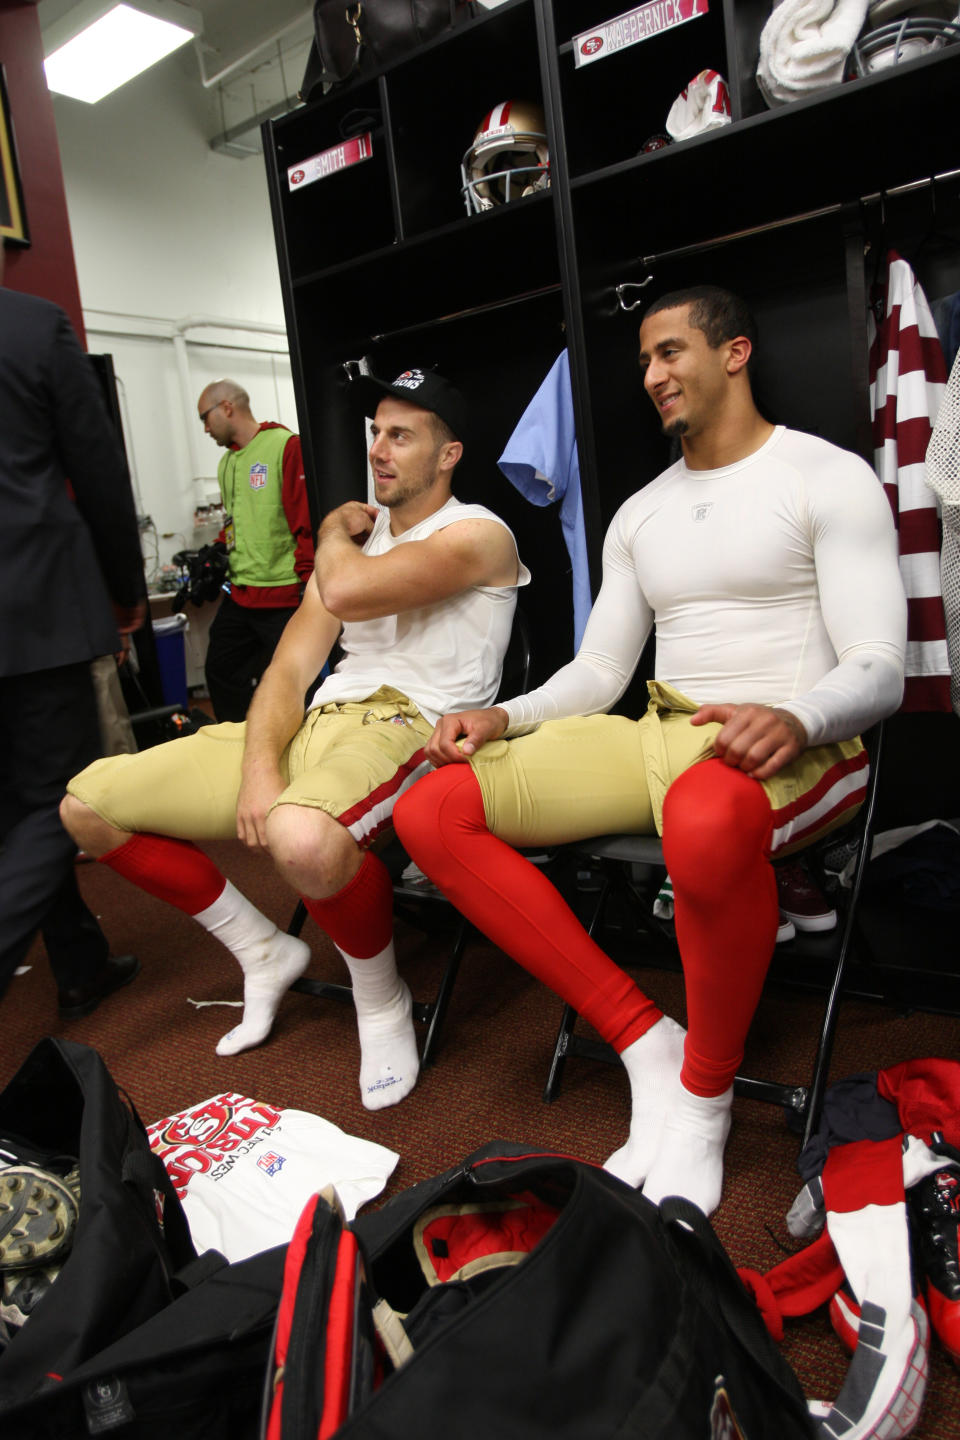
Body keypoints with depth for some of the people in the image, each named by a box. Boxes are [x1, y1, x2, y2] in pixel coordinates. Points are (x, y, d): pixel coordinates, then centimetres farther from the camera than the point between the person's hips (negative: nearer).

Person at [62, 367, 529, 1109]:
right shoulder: (357, 537, 21)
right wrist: (258, 768, -9)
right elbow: (291, 668, 10)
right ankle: (264, 952, 15)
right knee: (87, 804, 2)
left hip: (410, 728, -7)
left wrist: (334, 532, 3)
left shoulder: (478, 535, -2)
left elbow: (348, 592, -22)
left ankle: (383, 1000, -8)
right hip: (315, 723, 8)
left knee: (302, 837, -43)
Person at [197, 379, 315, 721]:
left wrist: (307, 583, -17)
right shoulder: (227, 462, 17)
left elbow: (308, 523, -14)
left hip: (284, 596, -9)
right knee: (220, 672, 13)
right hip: (239, 596, 9)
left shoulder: (286, 446, -9)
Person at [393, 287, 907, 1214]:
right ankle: (645, 1044, -12)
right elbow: (598, 671, 17)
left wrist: (794, 718, -30)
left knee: (708, 818, -45)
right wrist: (503, 717, -2)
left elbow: (879, 669, -8)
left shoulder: (828, 477, 1)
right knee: (430, 811, -13)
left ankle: (705, 1094, -15)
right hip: (662, 738, 6)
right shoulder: (639, 514, 20)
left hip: (797, 748, -5)